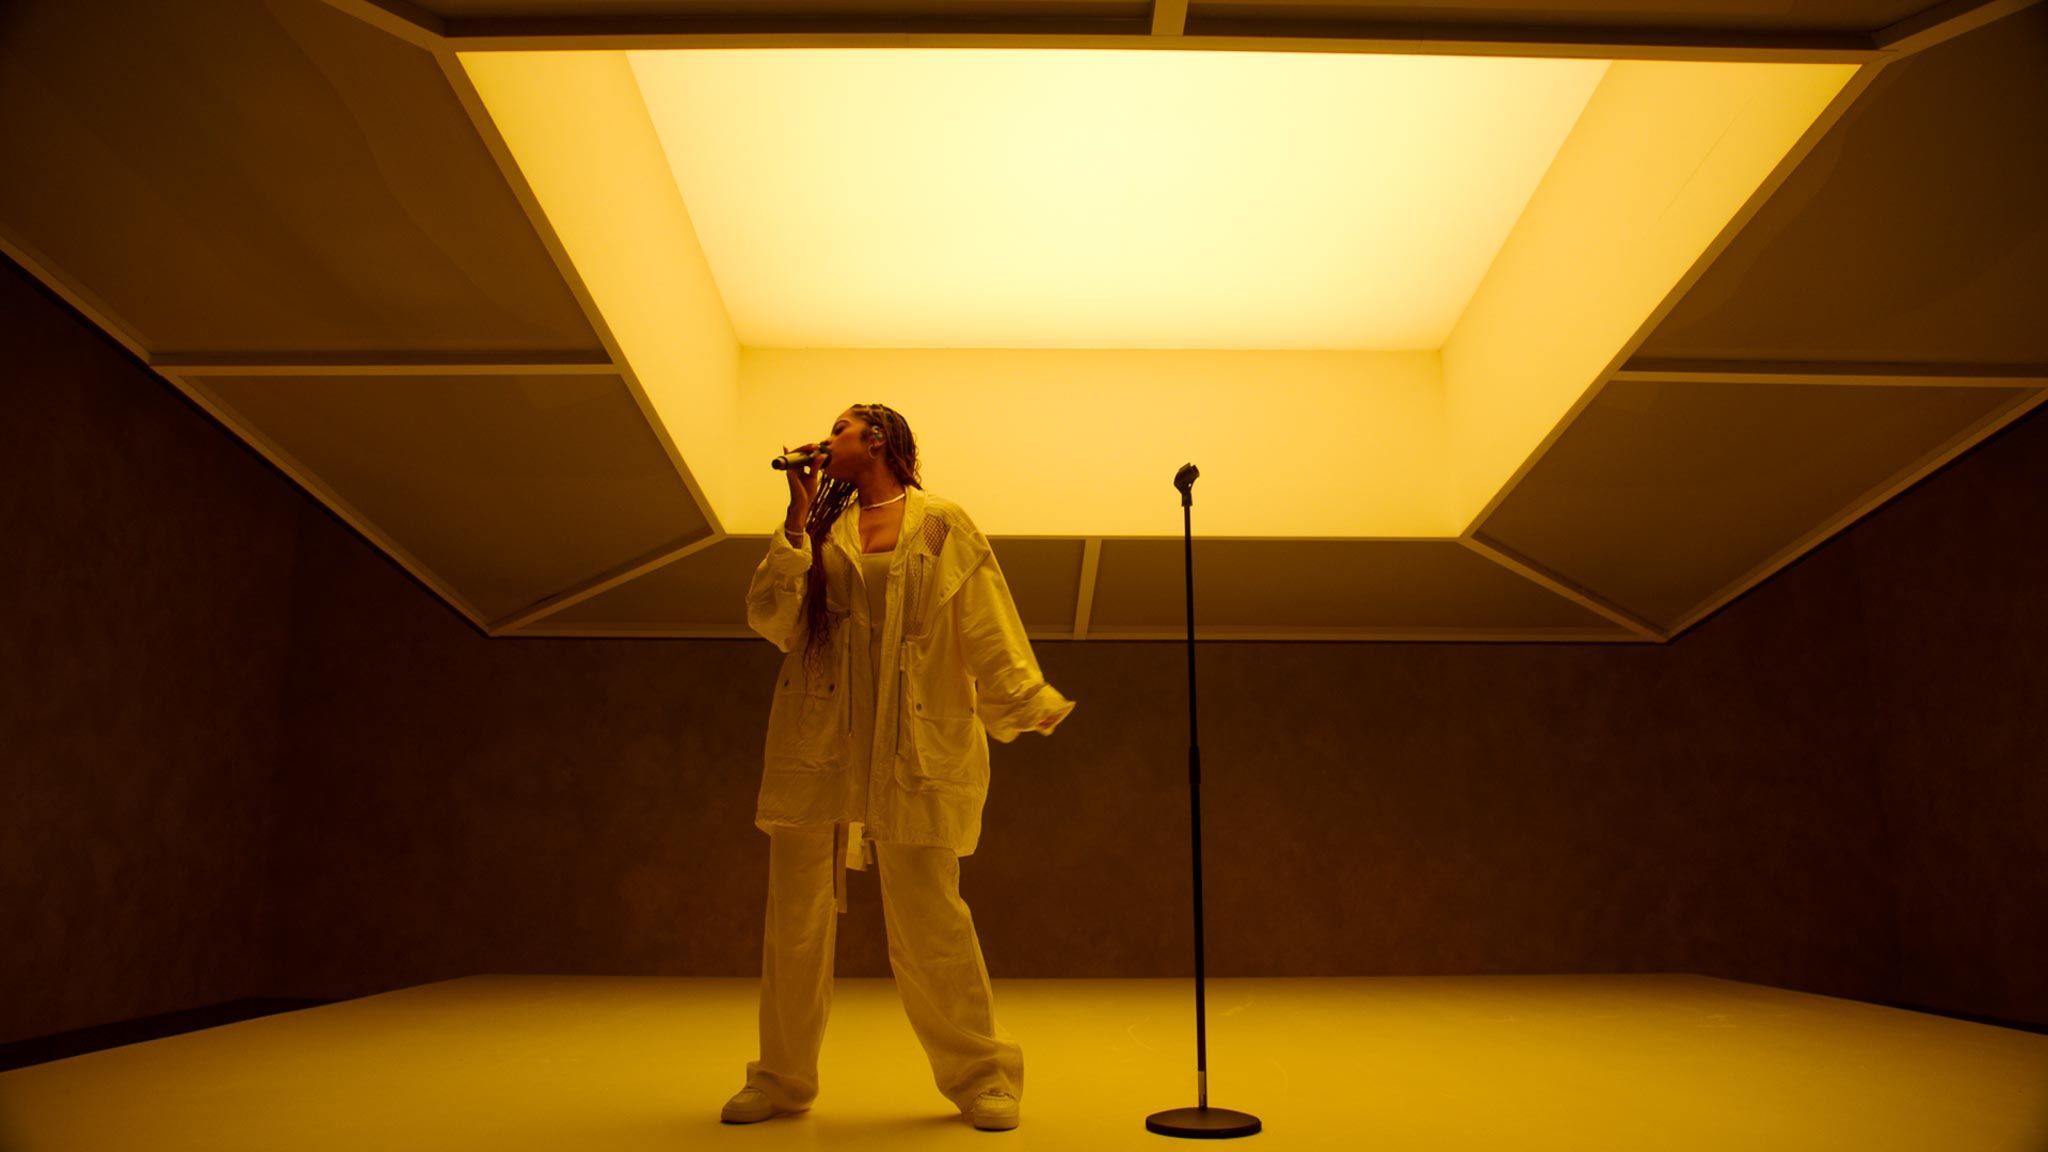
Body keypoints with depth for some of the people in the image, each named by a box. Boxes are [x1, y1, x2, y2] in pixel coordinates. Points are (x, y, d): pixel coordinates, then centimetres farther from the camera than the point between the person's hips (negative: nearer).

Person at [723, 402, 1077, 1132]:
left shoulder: (943, 525, 5)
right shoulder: (821, 527, 14)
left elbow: (987, 629, 3)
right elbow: (771, 619, 3)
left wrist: (1028, 704, -5)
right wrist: (797, 520, -2)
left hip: (913, 749, -3)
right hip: (815, 743, 4)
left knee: (927, 920, -2)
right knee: (796, 918, 6)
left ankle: (980, 1072, 16)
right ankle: (783, 1077, 23)